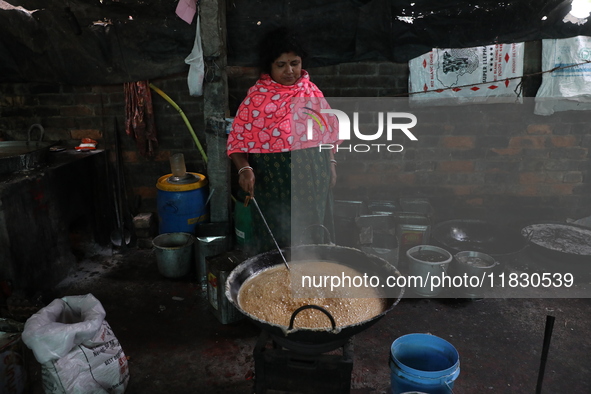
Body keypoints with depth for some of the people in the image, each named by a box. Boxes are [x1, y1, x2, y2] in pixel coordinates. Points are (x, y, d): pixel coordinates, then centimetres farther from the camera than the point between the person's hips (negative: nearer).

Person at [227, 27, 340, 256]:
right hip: (275, 183, -4)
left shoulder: (311, 92, 3)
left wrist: (331, 164, 7)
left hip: (312, 179, 4)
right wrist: (244, 169, -26)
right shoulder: (257, 97, -10)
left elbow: (328, 131, 12)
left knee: (312, 238, 15)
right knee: (278, 240, 7)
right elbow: (238, 141, -10)